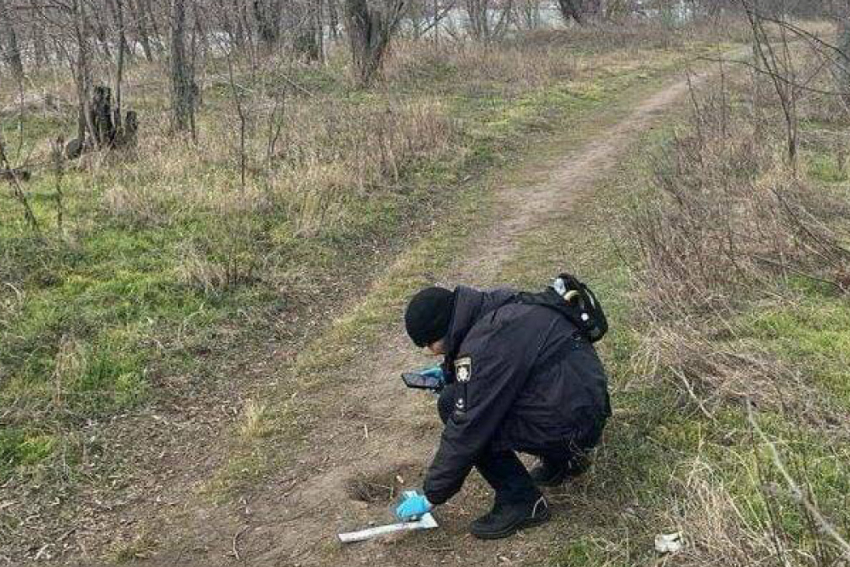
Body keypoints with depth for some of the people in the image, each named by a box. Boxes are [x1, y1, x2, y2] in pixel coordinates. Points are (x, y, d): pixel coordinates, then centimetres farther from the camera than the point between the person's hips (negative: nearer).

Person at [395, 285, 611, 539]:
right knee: (456, 398, 13)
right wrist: (449, 373, 12)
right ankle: (562, 460, 20)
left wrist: (431, 497, -8)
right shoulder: (494, 306, 3)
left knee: (452, 404, -12)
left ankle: (522, 502, -2)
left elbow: (466, 433, -19)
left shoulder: (486, 346, -24)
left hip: (573, 423, -9)